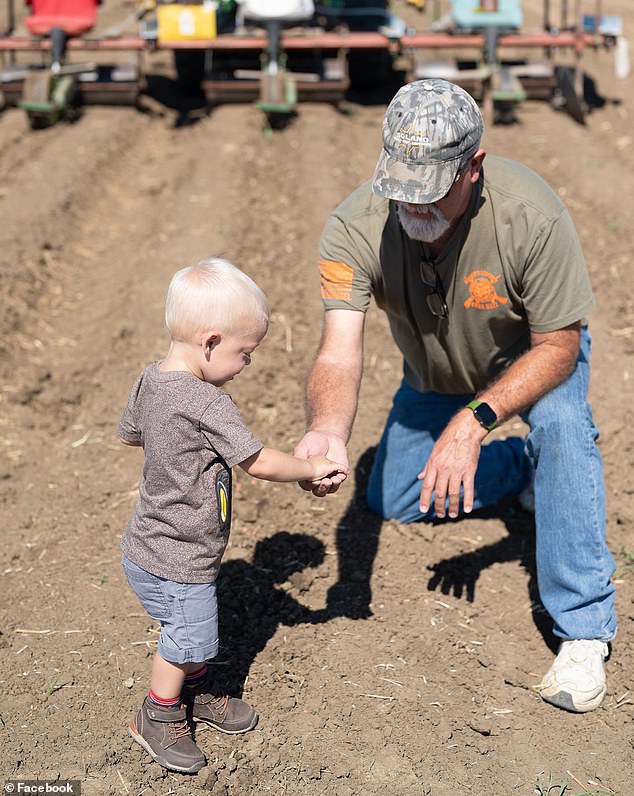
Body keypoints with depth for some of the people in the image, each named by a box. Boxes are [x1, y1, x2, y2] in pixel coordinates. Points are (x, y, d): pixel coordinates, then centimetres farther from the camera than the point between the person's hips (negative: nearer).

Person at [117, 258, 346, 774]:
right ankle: (158, 717, 30)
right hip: (177, 563, -9)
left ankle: (197, 692, 45)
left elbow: (129, 433, 15)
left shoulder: (150, 381, -3)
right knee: (187, 640, 11)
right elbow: (259, 463, -24)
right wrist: (313, 468, -9)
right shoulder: (208, 405, -29)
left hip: (149, 546, 9)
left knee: (195, 630, 26)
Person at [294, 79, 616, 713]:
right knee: (392, 501, 12)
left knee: (561, 424, -35)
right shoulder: (354, 227, -34)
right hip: (434, 375, 4)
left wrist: (474, 422, -43)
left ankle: (584, 628, -22)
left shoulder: (529, 214, -40)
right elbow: (339, 353, -41)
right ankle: (522, 467, 35)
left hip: (533, 353, -3)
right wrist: (327, 431, -64)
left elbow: (558, 347, -30)